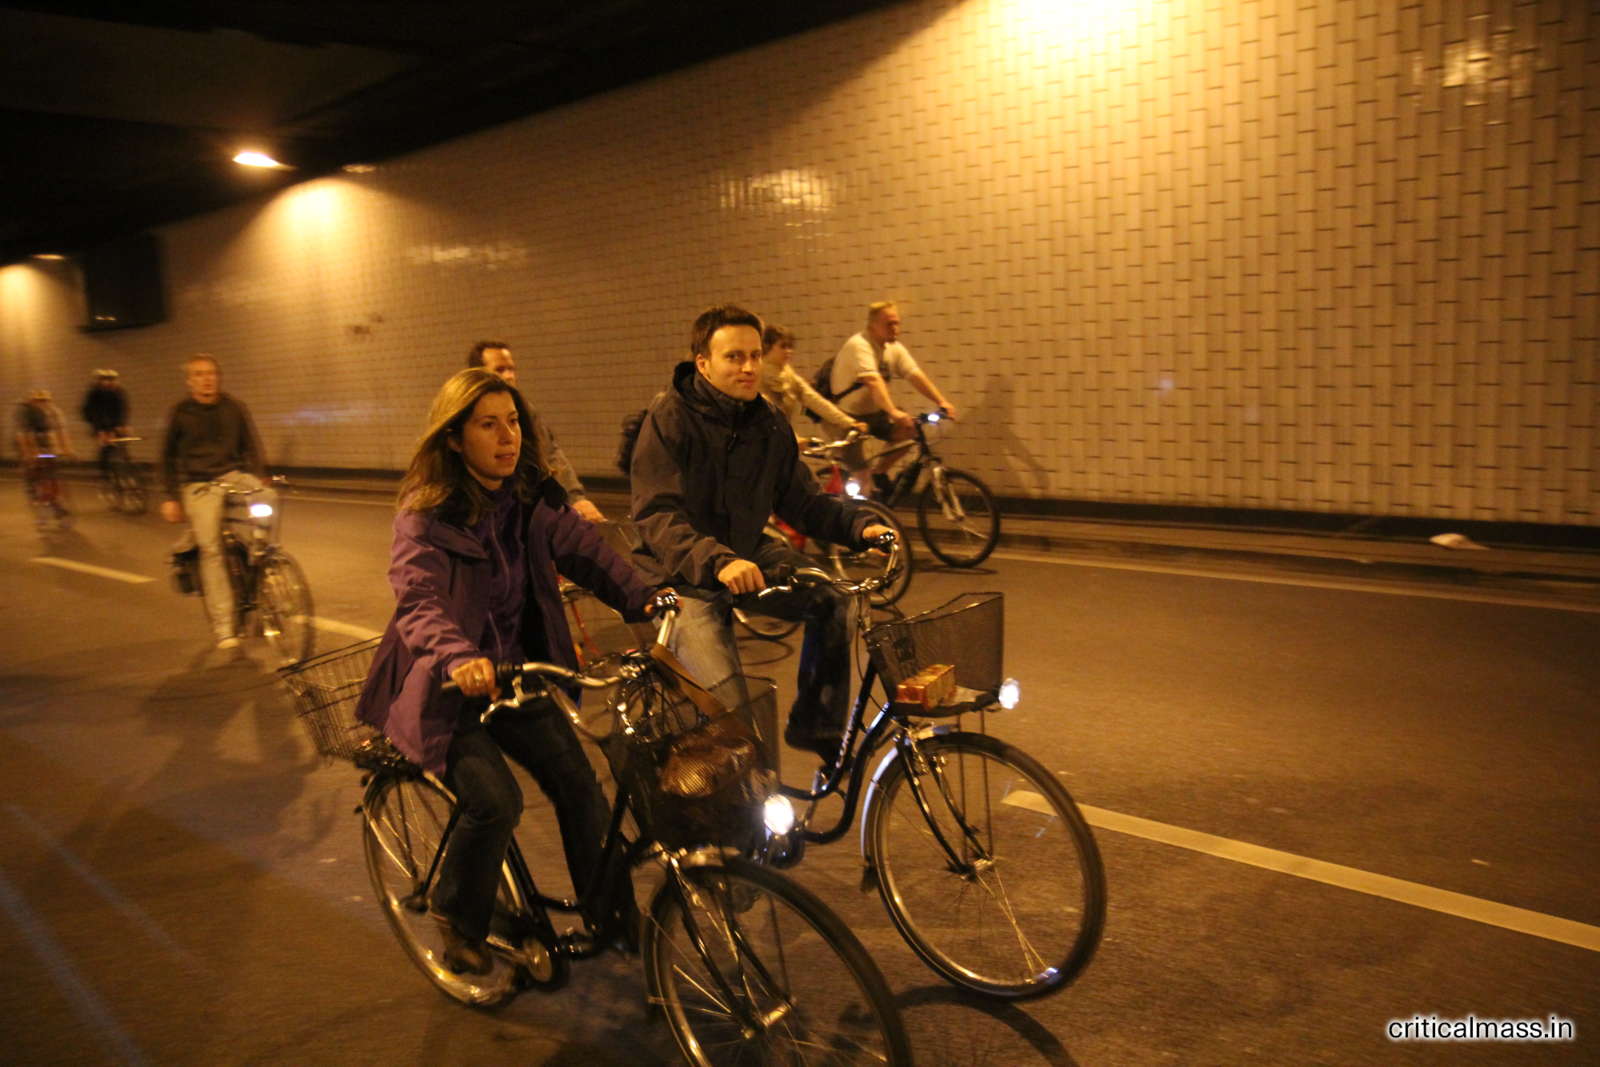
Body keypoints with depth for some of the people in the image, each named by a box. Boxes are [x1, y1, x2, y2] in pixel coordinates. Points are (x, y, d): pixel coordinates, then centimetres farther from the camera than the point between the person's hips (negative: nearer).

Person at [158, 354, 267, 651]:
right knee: (211, 550, -13)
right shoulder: (180, 412, 5)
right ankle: (223, 627, -10)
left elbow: (251, 447, 15)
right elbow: (168, 456, 12)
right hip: (199, 486, -1)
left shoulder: (234, 408, 7)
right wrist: (170, 497, 8)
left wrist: (259, 479, 0)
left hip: (234, 476, 1)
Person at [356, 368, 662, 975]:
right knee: (495, 801, -21)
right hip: (448, 686, -5)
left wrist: (646, 600, -26)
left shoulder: (533, 500, 0)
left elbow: (583, 550, -8)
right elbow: (419, 601, -30)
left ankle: (616, 919, 11)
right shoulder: (426, 514, -16)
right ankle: (459, 918, 9)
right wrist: (460, 658, -50)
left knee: (577, 784, -7)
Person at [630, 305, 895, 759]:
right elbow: (657, 516, -25)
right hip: (683, 573, -6)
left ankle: (815, 725, 4)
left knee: (835, 599, -14)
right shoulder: (669, 418, -15)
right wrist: (717, 562, -42)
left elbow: (803, 500, 6)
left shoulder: (768, 424, 2)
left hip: (748, 553, 6)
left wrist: (859, 524, -12)